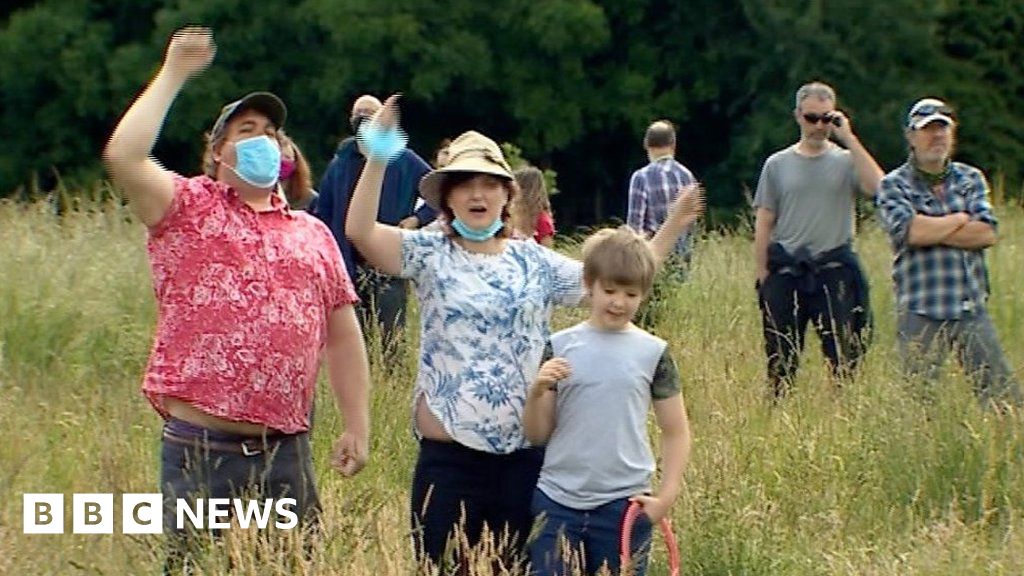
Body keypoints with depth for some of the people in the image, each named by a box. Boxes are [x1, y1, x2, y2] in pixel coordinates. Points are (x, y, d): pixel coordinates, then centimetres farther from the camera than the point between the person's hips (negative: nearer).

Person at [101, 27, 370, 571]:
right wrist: (173, 73, -6)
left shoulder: (312, 234, 17)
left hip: (286, 453, 4)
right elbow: (123, 156, -14)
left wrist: (357, 425, 11)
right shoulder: (187, 209, 5)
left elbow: (343, 334, 17)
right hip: (200, 450, -4)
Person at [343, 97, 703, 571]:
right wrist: (377, 158, -24)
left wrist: (672, 228, 7)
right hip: (450, 455, -3)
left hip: (525, 454, 3)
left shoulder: (535, 261, 9)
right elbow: (360, 232, -15)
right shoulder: (429, 254, 0)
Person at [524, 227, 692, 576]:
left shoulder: (653, 353, 1)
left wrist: (666, 497, -3)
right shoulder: (560, 347, 2)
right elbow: (536, 435, 3)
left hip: (624, 505, -1)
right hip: (557, 500, 1)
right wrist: (537, 391, -15)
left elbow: (676, 433, 6)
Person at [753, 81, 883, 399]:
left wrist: (849, 139, -13)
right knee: (781, 361, 3)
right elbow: (764, 223, 9)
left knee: (843, 355, -4)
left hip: (834, 269, -1)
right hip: (786, 271, 1)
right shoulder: (777, 164, 9)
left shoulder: (846, 161, 5)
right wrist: (763, 276, 2)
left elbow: (876, 187, -16)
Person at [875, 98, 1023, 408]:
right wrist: (960, 220, -4)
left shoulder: (971, 179, 12)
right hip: (919, 311, -3)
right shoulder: (893, 185, 2)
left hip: (971, 309, 3)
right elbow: (908, 231, -17)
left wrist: (931, 231, -9)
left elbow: (987, 233, -3)